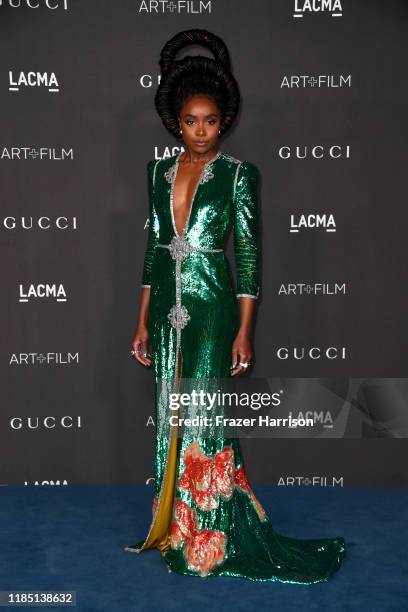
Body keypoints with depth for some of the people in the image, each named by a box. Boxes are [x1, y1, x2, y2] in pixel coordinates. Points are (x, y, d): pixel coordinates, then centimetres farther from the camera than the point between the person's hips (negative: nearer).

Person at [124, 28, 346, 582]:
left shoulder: (238, 174, -4)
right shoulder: (159, 171, 9)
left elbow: (249, 255, -5)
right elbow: (153, 247, 12)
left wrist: (244, 330, -10)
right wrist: (143, 321, 10)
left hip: (212, 308, -5)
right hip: (167, 308, 5)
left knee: (202, 418, -4)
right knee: (171, 416, 11)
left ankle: (209, 539, 12)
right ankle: (174, 524, 27)